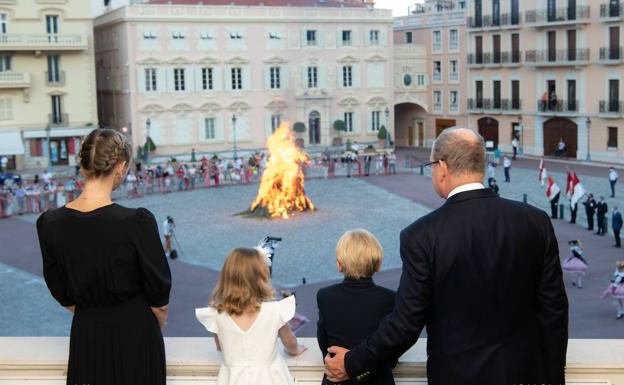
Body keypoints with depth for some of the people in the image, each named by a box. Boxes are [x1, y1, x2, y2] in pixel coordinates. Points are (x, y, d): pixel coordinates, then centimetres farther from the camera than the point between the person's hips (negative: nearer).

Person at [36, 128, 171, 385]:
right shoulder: (137, 222, -22)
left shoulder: (49, 223, -9)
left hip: (85, 337, 4)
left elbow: (63, 296, 3)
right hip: (135, 335, -3)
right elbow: (159, 299, -11)